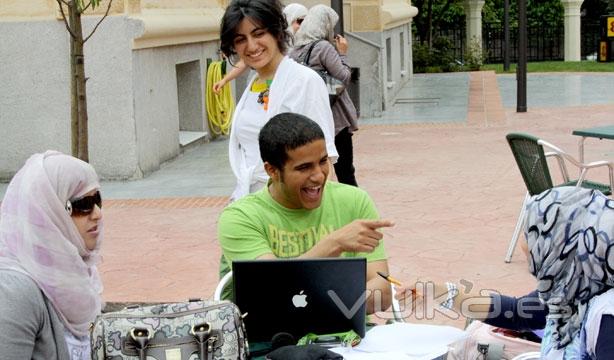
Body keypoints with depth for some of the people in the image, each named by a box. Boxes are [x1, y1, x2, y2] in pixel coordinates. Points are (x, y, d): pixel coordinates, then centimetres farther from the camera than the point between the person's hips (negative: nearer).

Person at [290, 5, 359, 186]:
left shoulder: (296, 50, 7)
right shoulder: (325, 47, -13)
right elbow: (344, 78, -10)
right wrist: (342, 54, 1)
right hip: (335, 117, -6)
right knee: (345, 171, 2)